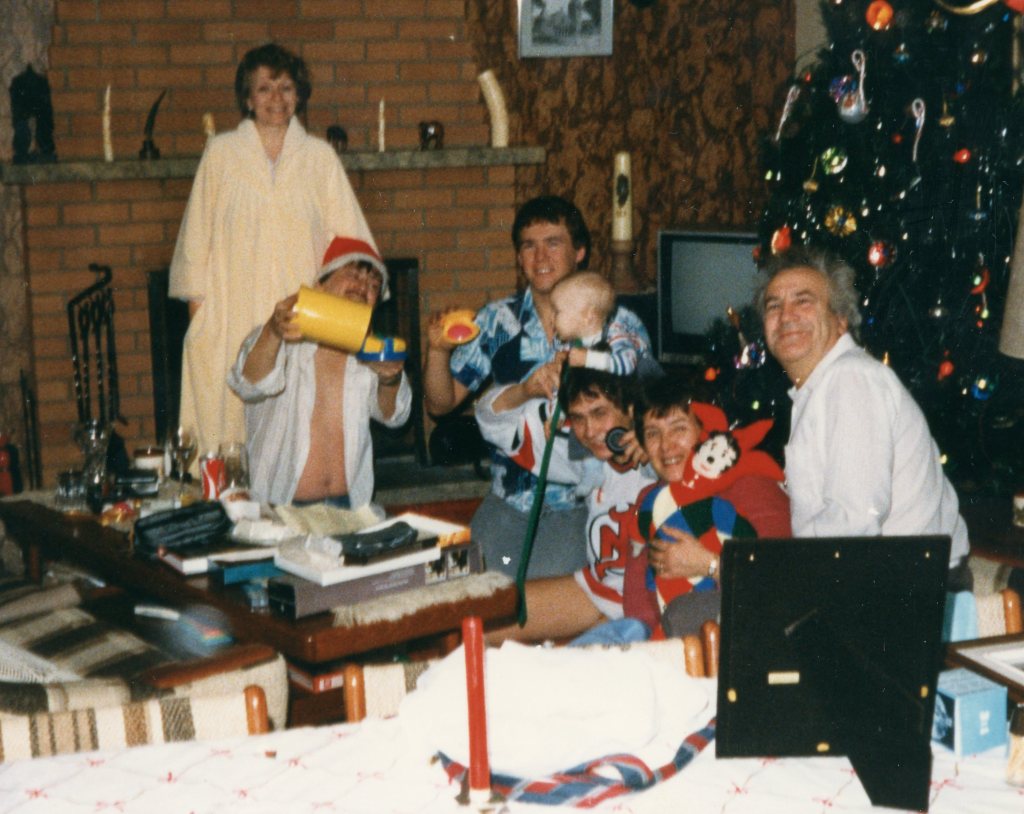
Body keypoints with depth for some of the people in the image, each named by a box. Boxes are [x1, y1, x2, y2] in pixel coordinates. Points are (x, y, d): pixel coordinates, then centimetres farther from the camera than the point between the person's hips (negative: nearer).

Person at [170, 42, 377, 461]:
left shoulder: (319, 156, 8)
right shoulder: (220, 154, 6)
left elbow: (347, 237, 9)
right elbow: (197, 234, 9)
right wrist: (196, 301, 4)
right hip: (233, 315, 0)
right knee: (232, 418, -4)